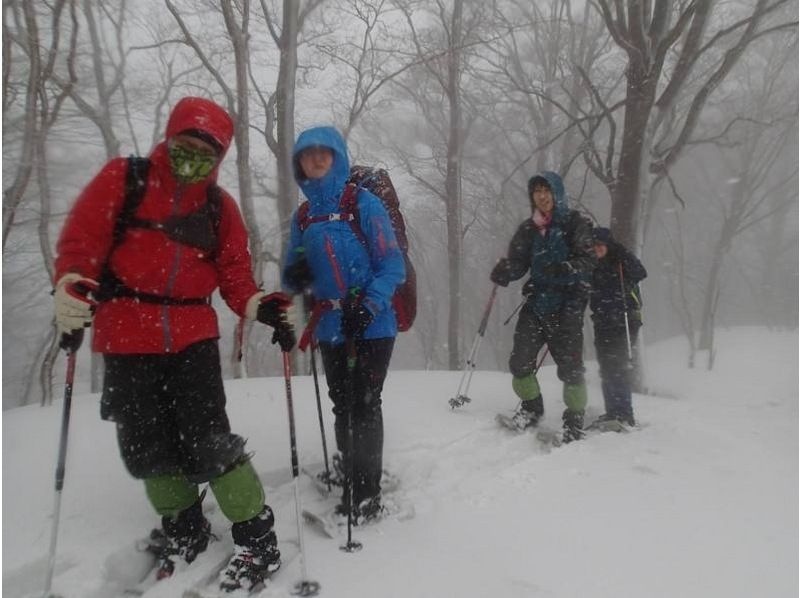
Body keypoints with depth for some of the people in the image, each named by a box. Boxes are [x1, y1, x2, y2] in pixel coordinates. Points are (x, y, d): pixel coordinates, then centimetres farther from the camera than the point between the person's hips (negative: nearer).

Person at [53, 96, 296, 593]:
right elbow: (82, 238, -2)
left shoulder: (220, 205, 7)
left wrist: (258, 305, -13)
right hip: (127, 335, 1)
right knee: (145, 445, 8)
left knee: (206, 441, -9)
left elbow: (234, 271, 6)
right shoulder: (123, 179, 3)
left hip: (193, 334, -1)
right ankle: (183, 529, 32)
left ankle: (258, 537, 6)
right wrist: (71, 291, -19)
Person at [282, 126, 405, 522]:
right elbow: (295, 279, 18)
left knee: (365, 407, -2)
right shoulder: (302, 217, 12)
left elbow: (393, 265, -9)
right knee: (342, 408, 12)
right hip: (330, 329, 5)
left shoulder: (363, 203, -4)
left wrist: (369, 306, -24)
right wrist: (294, 277, -7)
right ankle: (351, 484, 28)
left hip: (372, 326, -5)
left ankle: (368, 495, 12)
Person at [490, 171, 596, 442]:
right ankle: (531, 407, 23)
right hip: (536, 303, 4)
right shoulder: (528, 229, 12)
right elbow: (518, 262, 7)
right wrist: (504, 272, -16)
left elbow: (588, 260, -10)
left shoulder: (575, 224, -1)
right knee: (520, 360, -2)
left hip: (567, 305, -4)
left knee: (570, 365, -5)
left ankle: (574, 418, 16)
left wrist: (563, 269, -29)